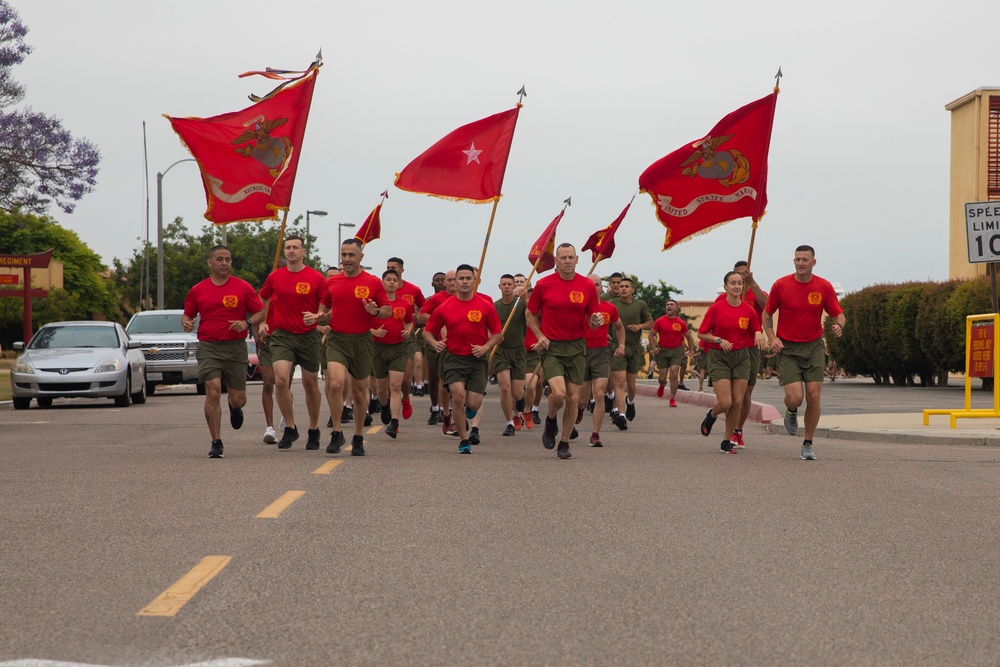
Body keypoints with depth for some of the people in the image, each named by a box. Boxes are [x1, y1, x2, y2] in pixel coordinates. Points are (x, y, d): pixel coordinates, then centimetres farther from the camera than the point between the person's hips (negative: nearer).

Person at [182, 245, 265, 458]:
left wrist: (247, 323, -13)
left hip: (236, 347, 0)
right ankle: (216, 443, -7)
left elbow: (260, 313, 6)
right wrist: (186, 323, -6)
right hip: (208, 347, 0)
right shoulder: (198, 290, 7)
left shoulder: (243, 287, 3)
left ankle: (234, 408, 43)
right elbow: (187, 314, 18)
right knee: (213, 392, -15)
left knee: (238, 399, 3)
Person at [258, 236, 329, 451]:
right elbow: (262, 300, 19)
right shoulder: (274, 277, 3)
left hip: (309, 336, -1)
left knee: (310, 384, 9)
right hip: (282, 335, 1)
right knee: (281, 380, -17)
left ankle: (313, 430, 27)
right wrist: (262, 323, 7)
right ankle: (290, 428, -2)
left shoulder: (317, 278, -4)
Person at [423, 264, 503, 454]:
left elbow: (497, 333, 6)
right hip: (454, 358, 0)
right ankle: (464, 440, -1)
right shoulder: (444, 308, 0)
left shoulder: (486, 306, 0)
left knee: (473, 404, -6)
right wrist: (435, 343, -12)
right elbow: (427, 331, 9)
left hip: (478, 359, 0)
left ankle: (468, 406, 36)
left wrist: (486, 347, -11)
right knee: (458, 396, -18)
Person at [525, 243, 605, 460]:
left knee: (573, 398, 1)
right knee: (558, 393, -20)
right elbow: (530, 313, 9)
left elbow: (591, 319, 11)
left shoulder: (587, 286, 2)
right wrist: (540, 336, -5)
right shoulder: (544, 284, -2)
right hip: (552, 347, -2)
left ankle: (564, 444, 17)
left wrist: (596, 321, -13)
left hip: (576, 347, 2)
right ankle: (550, 423, 13)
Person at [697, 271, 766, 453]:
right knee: (725, 403, -11)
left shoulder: (748, 310, 1)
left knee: (737, 402, -1)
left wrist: (758, 334, -11)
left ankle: (727, 441, 14)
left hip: (741, 357, 3)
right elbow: (701, 333, -2)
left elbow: (756, 331, 12)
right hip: (720, 358, -3)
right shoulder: (716, 308, -7)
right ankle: (711, 415, 26)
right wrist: (719, 340, -17)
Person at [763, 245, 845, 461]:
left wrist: (839, 325, -20)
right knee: (795, 398, -14)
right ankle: (791, 412, 26)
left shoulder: (824, 287, -2)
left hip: (813, 346, 1)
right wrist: (772, 338, -8)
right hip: (787, 347, -1)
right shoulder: (781, 285, -4)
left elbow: (839, 314, 4)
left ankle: (808, 445, 10)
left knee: (813, 396, -5)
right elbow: (767, 314, 6)